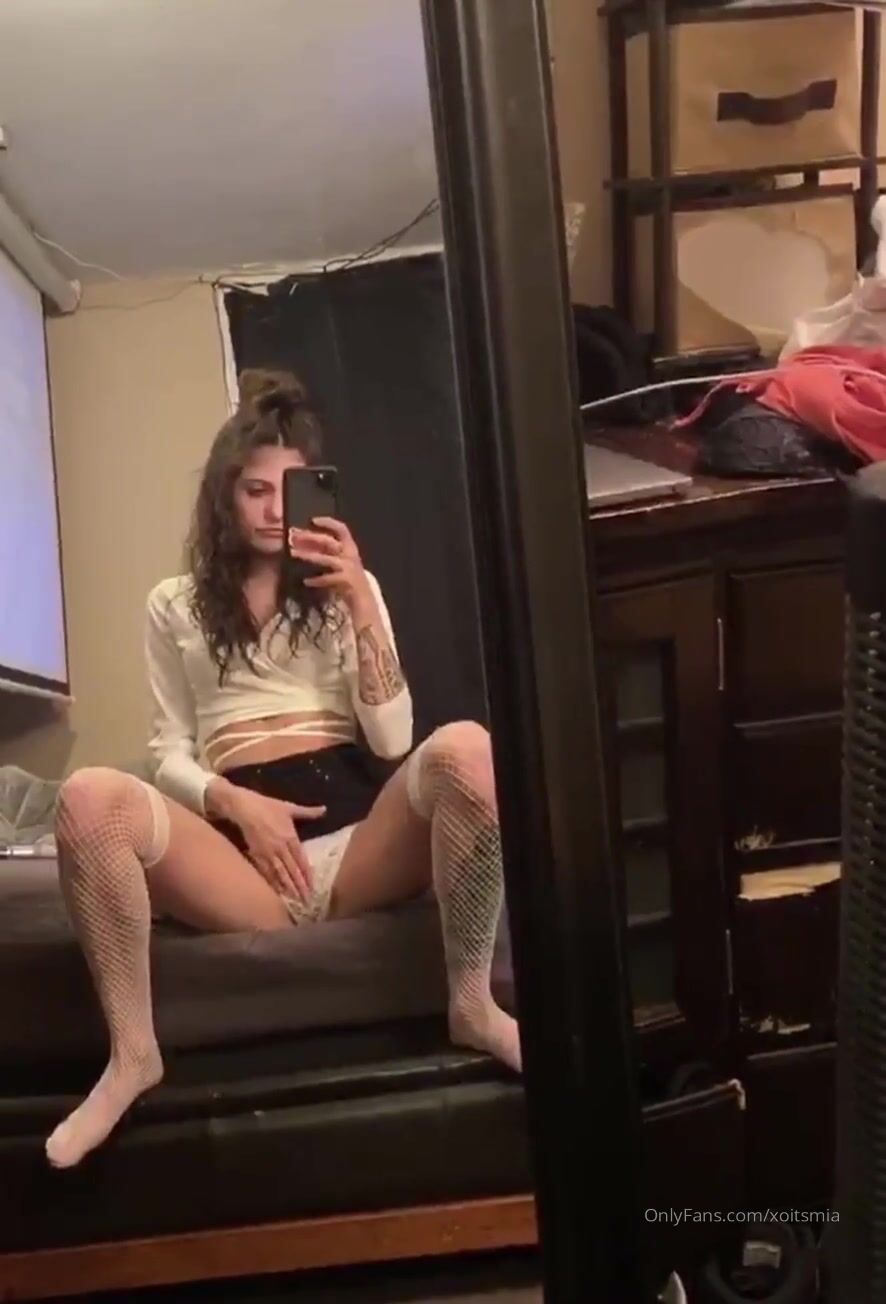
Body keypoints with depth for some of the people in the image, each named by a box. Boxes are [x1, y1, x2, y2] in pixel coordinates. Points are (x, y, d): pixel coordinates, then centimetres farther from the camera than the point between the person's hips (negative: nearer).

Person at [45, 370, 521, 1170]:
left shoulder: (349, 585, 18)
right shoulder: (175, 605, 18)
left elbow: (392, 739, 5)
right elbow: (171, 757, 10)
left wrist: (361, 601, -4)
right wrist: (238, 804, -11)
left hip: (356, 836, 1)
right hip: (244, 846, 0)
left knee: (465, 748, -32)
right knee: (88, 798, -30)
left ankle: (473, 1004, -18)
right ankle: (133, 1053, -16)